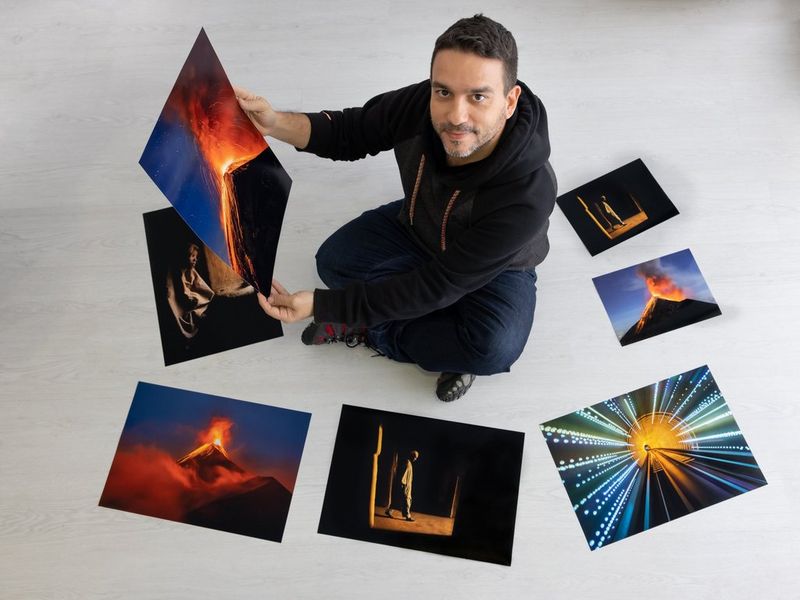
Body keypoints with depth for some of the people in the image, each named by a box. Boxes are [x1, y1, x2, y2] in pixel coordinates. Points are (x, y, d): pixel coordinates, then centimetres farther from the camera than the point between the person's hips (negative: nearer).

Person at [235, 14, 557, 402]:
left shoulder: (528, 195, -40)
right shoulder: (419, 105, -29)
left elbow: (438, 285, -33)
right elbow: (350, 133, -9)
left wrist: (321, 306, -34)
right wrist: (276, 124, -31)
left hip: (494, 266, -4)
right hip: (417, 228, 4)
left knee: (495, 348, -32)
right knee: (334, 261, -16)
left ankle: (371, 332, -9)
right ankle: (450, 343, -8)